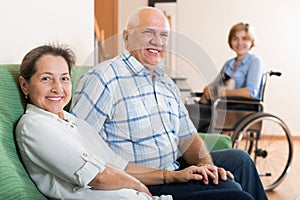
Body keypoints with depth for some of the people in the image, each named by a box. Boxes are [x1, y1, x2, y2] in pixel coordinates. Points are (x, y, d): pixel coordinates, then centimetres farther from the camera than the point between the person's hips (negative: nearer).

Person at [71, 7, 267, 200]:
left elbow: (188, 137, 18)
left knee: (239, 159, 13)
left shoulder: (167, 83, 15)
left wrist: (204, 163, -6)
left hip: (172, 171, 9)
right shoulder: (105, 78, -14)